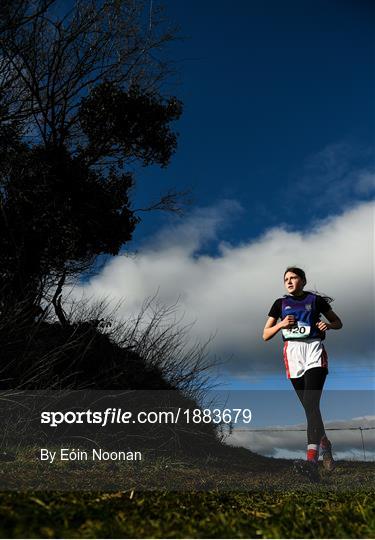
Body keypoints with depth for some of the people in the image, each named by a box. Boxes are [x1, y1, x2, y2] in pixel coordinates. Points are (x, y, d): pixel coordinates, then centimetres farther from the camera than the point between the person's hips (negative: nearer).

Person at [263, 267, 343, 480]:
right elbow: (266, 335, 12)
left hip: (314, 351, -3)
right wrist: (281, 324, -7)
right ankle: (325, 444, 30)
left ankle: (312, 459, -26)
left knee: (311, 403, -19)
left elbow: (339, 322, 17)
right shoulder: (280, 303, 13)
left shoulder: (316, 300, 9)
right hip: (293, 353, 3)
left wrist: (328, 325, -6)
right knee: (308, 406, 6)